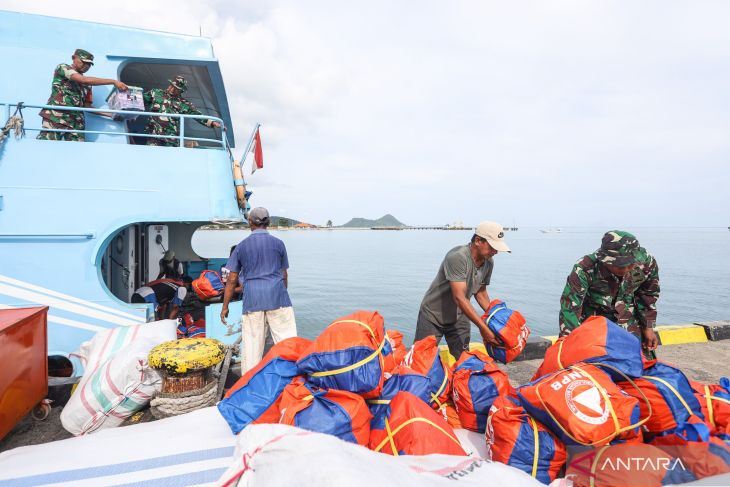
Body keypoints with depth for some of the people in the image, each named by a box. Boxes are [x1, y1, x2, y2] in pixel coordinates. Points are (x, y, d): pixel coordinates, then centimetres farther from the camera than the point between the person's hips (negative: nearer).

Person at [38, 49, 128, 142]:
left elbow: (87, 106, 22)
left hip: (76, 122, 5)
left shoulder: (87, 85, 22)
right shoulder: (62, 67, 7)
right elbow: (84, 80, -11)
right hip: (55, 118, -5)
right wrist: (114, 82, -14)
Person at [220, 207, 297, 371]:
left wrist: (225, 307, 13)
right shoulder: (278, 243, 5)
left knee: (251, 343, 8)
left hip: (252, 299, 1)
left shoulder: (241, 246, 8)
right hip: (277, 296, -1)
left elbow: (231, 280, 7)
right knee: (286, 339, 1)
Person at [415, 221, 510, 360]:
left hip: (459, 318, 6)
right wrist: (483, 328, -35)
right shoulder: (457, 257, -30)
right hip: (433, 316, -6)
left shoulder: (489, 262, -6)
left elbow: (480, 292, 7)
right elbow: (459, 297, -34)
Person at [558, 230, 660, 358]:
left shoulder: (647, 263, -19)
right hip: (592, 318, -3)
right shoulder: (585, 269, -32)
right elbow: (569, 307, -28)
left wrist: (648, 327, 5)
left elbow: (649, 295, 2)